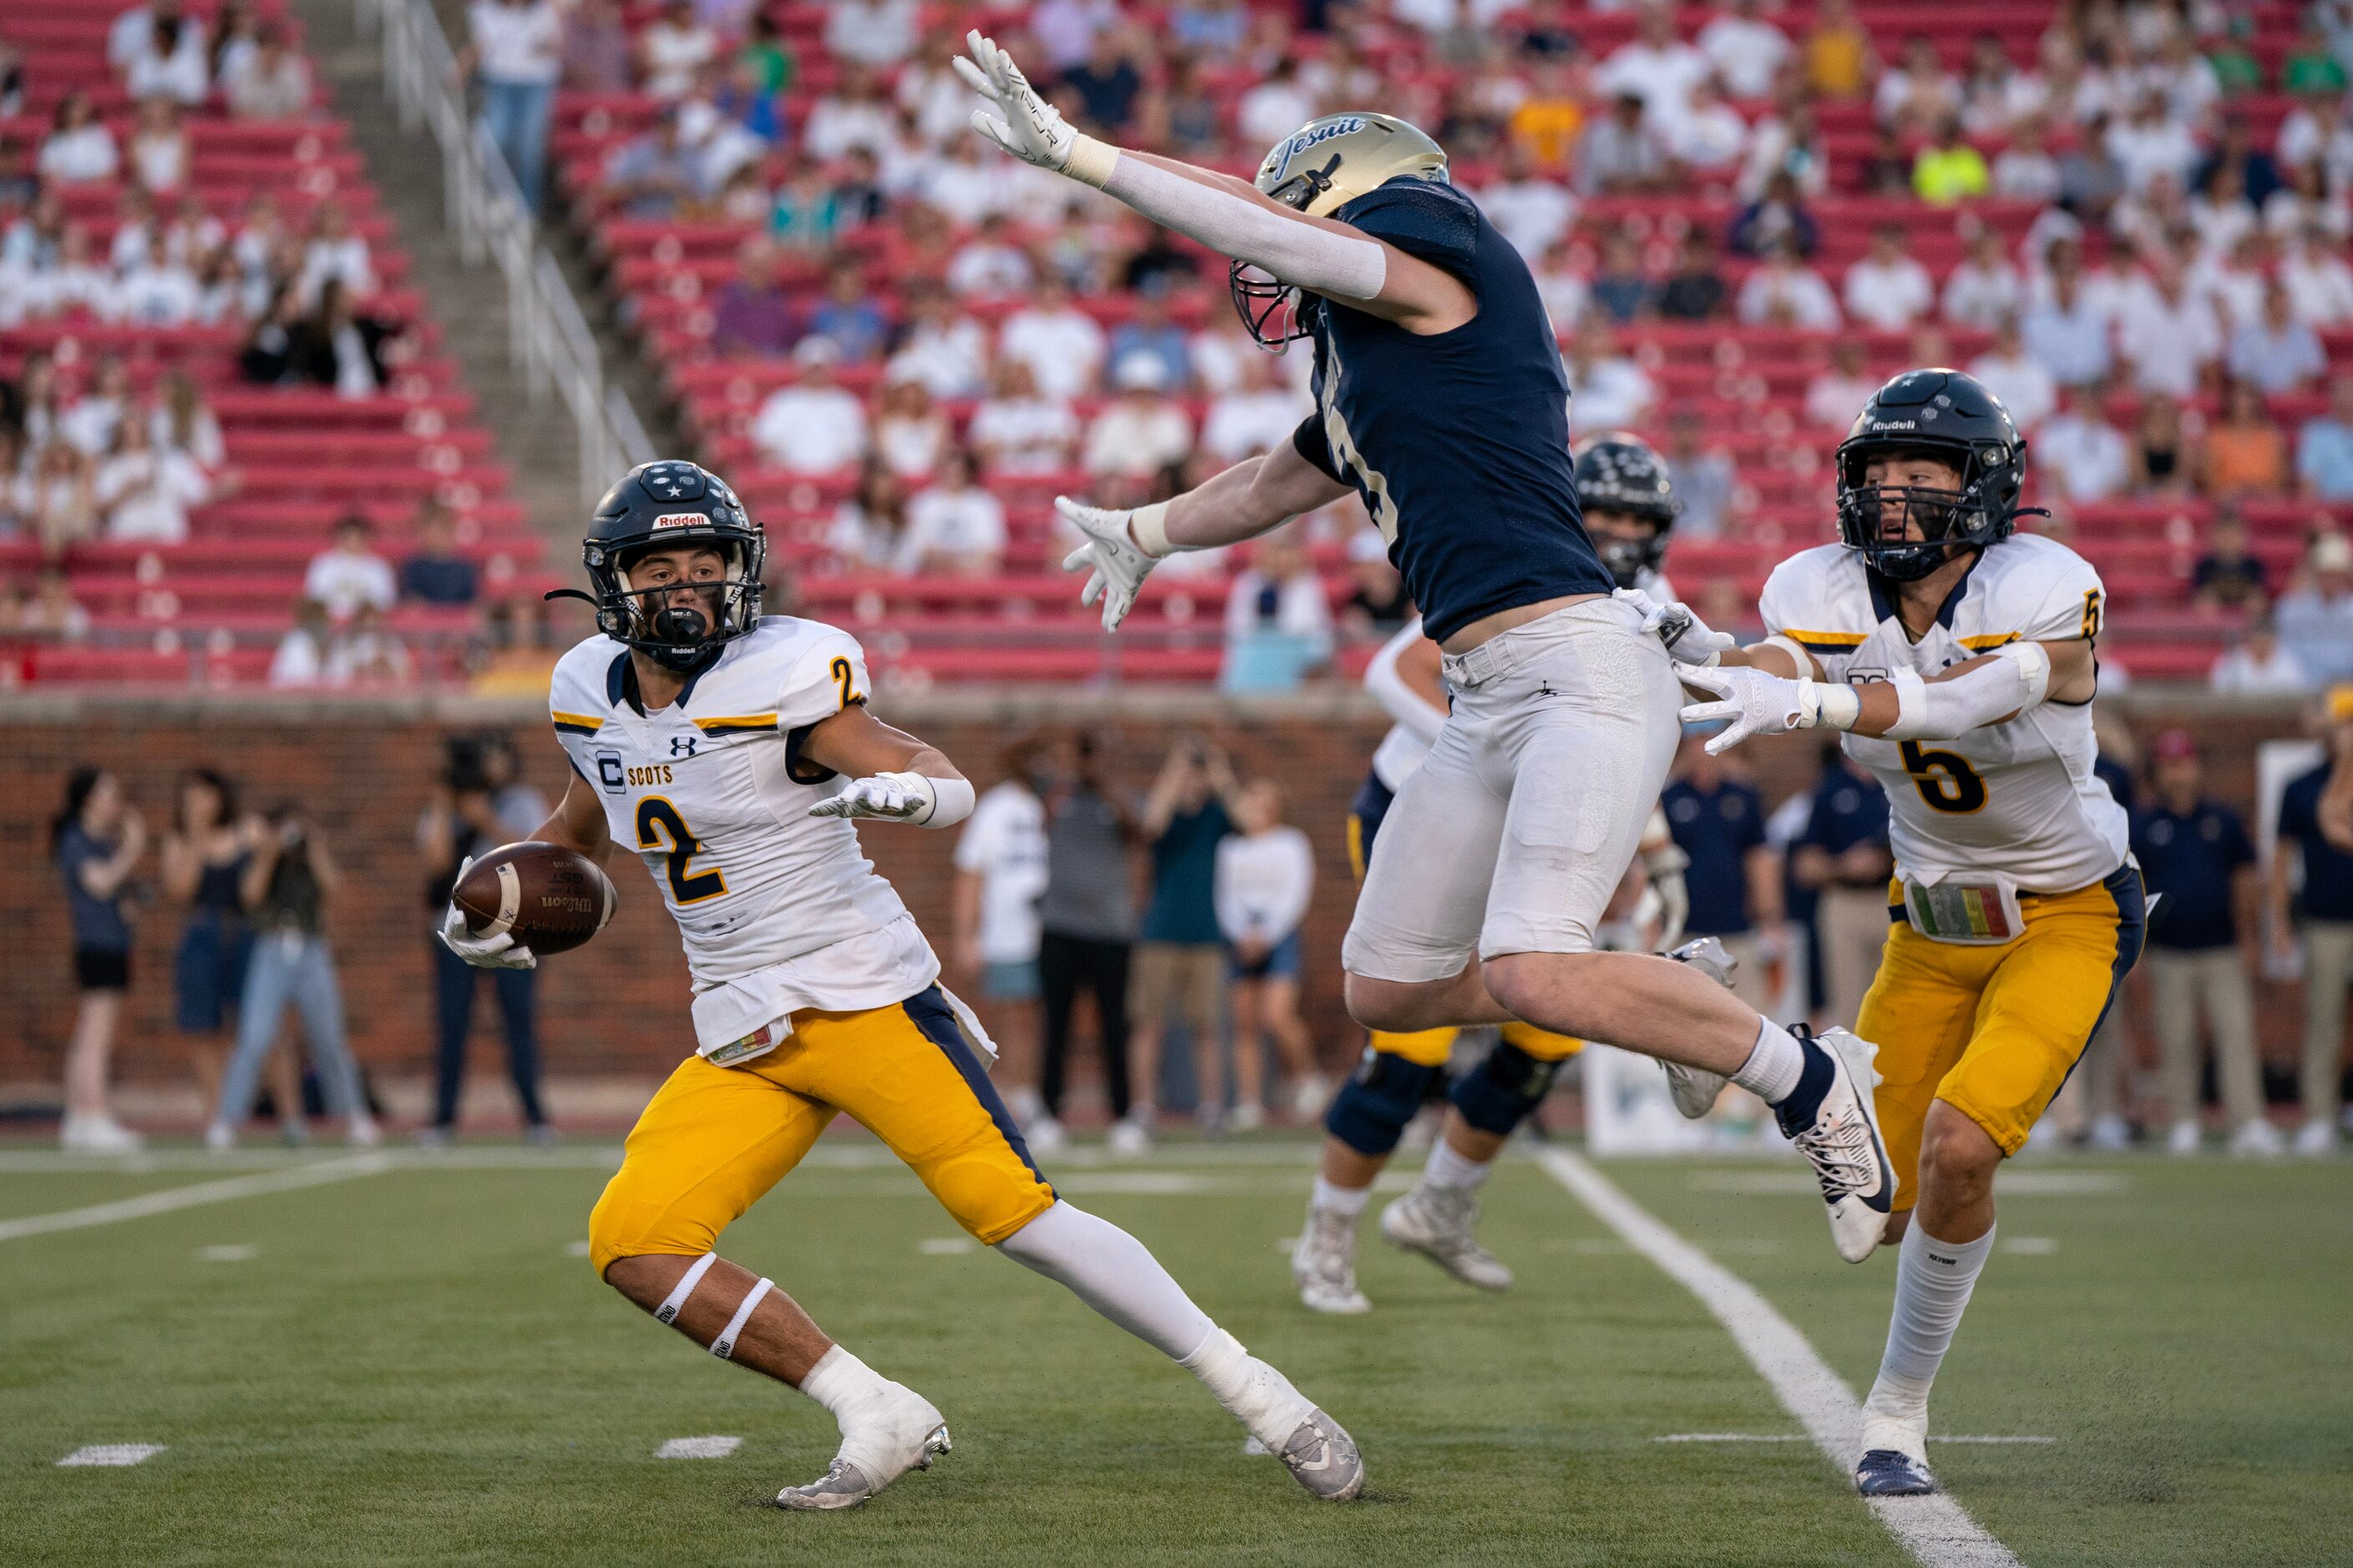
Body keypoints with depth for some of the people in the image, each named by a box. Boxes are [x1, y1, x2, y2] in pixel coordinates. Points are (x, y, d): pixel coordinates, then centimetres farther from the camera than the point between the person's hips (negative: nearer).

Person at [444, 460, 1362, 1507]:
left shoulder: (781, 677, -13)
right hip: (741, 1038, 6)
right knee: (632, 1244, -11)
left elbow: (950, 787, -23)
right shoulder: (592, 698, 5)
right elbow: (577, 832, 26)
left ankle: (1258, 1397, -4)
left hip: (865, 994, -6)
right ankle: (879, 1423, -6)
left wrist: (906, 789, -46)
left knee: (1016, 1213, -16)